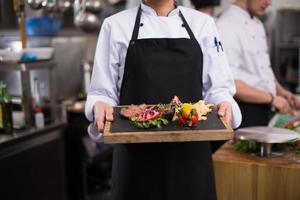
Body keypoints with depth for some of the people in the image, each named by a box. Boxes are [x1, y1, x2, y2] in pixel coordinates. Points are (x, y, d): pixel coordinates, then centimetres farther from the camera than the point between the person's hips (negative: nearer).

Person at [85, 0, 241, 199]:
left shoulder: (202, 23, 7)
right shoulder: (116, 25, 3)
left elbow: (218, 86, 7)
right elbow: (102, 91, 3)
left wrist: (224, 104, -13)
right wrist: (100, 106, -18)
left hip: (189, 148, 2)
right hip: (137, 150, -1)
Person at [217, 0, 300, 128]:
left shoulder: (257, 24, 12)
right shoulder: (226, 25, -17)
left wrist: (280, 91, 7)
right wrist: (272, 98, -20)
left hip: (263, 110, 9)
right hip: (242, 113, -8)